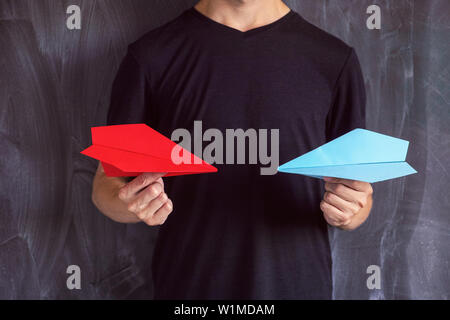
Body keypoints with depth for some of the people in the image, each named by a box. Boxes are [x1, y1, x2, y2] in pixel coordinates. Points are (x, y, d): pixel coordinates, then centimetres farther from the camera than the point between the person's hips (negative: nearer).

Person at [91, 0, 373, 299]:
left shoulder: (335, 60, -4)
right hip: (187, 287, 0)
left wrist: (351, 211, -21)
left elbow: (356, 203, 2)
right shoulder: (150, 57, -5)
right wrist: (128, 204, -22)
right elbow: (108, 180, 0)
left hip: (298, 285, 1)